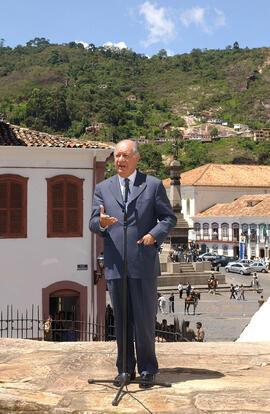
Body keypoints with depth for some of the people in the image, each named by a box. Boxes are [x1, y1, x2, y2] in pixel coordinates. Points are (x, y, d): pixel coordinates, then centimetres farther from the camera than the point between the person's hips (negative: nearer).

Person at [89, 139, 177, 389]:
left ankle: (147, 369, 16)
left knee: (145, 319, 1)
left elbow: (169, 218, 7)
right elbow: (93, 224, 6)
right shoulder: (103, 189, 11)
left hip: (144, 264, -2)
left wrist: (154, 234, -12)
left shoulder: (153, 185, 6)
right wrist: (101, 222, -18)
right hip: (115, 264, 2)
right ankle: (125, 368, 21)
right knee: (121, 319, 9)